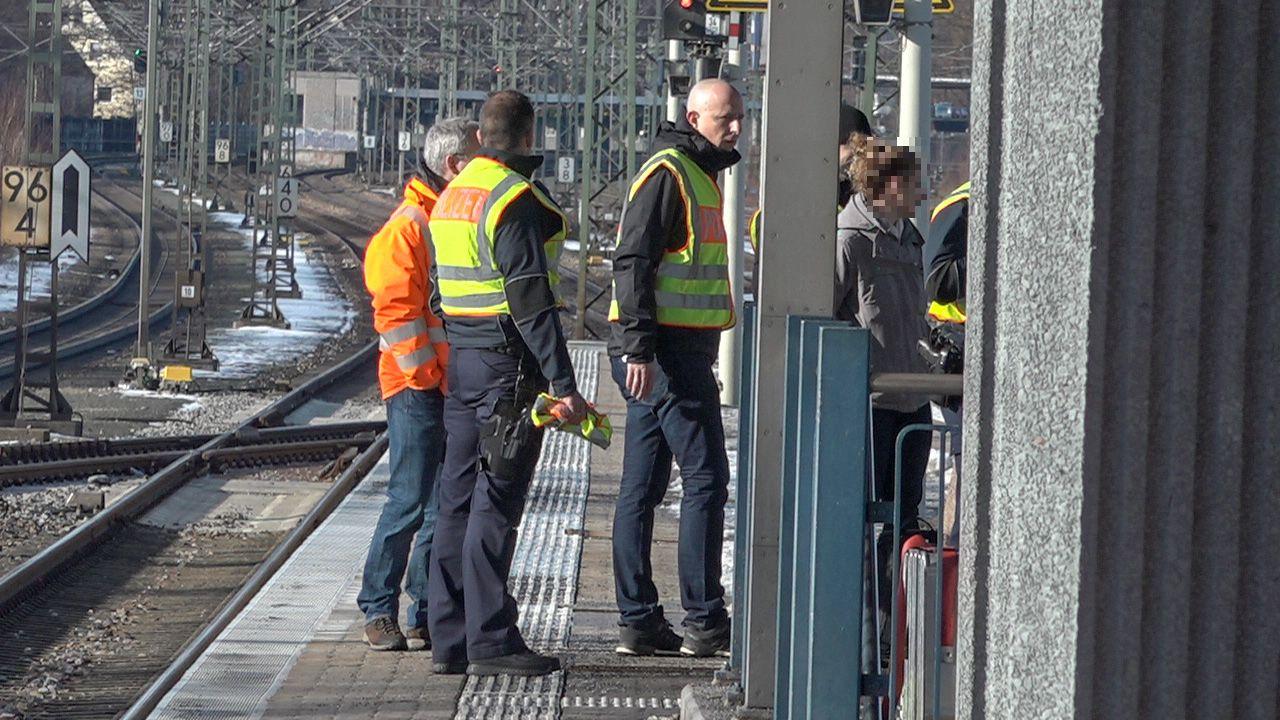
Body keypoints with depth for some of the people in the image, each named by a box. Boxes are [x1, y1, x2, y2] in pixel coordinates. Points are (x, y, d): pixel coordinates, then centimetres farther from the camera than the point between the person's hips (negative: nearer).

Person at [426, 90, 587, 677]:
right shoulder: (515, 200, -14)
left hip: (459, 359, 8)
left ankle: (449, 639, 13)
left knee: (459, 497, 11)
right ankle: (490, 641, -6)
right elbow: (531, 302, -19)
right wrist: (563, 385, -20)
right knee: (496, 503, -7)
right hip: (509, 364, -8)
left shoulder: (451, 195, 13)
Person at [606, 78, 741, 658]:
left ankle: (638, 620, 10)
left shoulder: (698, 174, 20)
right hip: (666, 350, -10)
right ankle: (704, 623, -7)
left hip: (671, 351, 10)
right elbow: (632, 261, -19)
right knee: (705, 479, -8)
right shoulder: (667, 173, -12)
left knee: (643, 486, 8)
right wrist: (639, 347, -25)